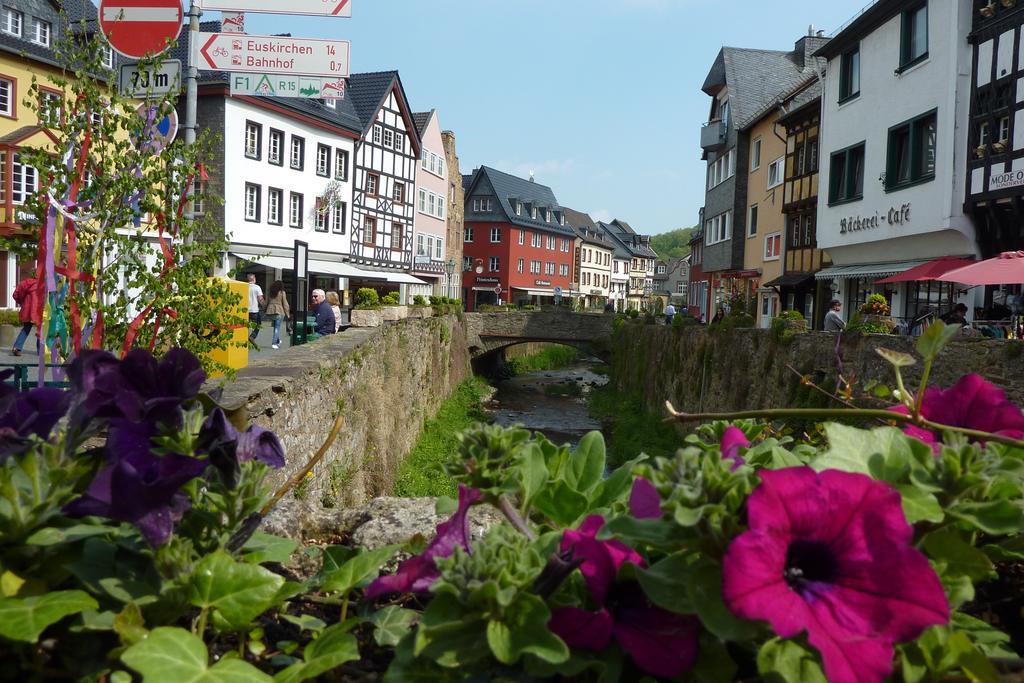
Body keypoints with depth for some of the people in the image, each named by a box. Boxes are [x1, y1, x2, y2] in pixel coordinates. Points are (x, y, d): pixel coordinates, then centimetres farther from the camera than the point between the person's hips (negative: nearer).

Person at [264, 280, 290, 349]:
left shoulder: (269, 292, 10)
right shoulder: (282, 292, -3)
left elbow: (267, 302, 13)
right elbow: (285, 304, -2)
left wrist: (267, 311, 19)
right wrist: (287, 313, 5)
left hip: (270, 312, 4)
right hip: (279, 312, -4)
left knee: (276, 327, 18)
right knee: (277, 327, -1)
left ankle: (278, 340, 24)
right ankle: (274, 343, -6)